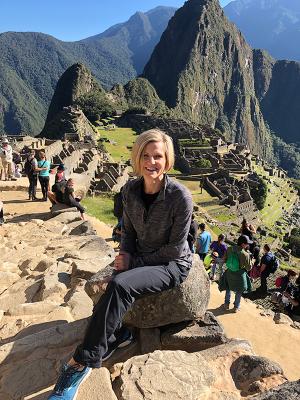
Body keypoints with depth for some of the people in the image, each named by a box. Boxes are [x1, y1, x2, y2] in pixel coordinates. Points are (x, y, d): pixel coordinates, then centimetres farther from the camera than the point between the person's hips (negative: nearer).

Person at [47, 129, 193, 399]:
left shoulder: (180, 197, -21)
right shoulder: (131, 190, -5)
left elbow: (175, 248, -17)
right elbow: (128, 229, 8)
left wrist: (136, 262, -16)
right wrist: (125, 254, -11)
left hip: (172, 264, -5)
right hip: (141, 260, 6)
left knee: (120, 284, -29)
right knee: (116, 289, -24)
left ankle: (83, 362, -17)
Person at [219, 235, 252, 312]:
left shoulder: (229, 249, -16)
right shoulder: (246, 254, -26)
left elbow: (225, 260, -3)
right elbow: (249, 268, -14)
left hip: (229, 273, 3)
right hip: (240, 275, -3)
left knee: (228, 288, 27)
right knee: (239, 291, 20)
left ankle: (227, 304, 39)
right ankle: (236, 307, 34)